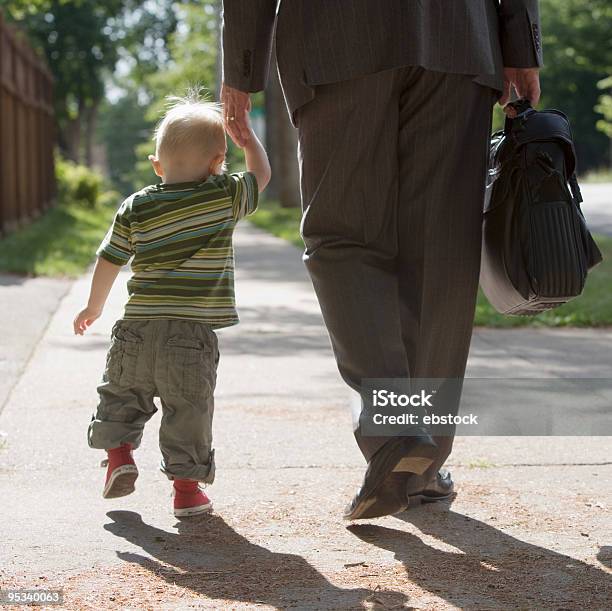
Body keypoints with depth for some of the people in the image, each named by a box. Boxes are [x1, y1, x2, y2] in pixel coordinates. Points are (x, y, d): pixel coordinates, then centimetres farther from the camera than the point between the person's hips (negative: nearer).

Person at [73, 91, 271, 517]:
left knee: (122, 392, 23)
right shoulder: (226, 198, -3)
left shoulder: (135, 208, 4)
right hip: (193, 336, -2)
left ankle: (118, 450, 11)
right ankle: (187, 485, 6)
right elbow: (261, 174, 14)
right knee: (189, 408, 5)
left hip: (137, 328, 3)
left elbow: (109, 261, 9)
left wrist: (94, 307, 23)